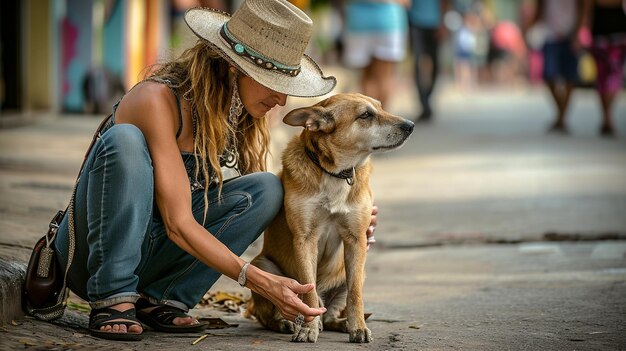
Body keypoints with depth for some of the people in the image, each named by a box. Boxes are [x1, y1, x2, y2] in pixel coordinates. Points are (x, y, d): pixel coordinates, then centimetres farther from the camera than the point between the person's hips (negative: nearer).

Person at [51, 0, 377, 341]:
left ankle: (159, 299, -13)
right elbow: (178, 224, -28)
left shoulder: (246, 118, -2)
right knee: (125, 139, -32)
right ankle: (113, 300, -25)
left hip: (150, 258, 6)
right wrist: (263, 283, -35)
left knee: (267, 188, -14)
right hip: (92, 252, -6)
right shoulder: (157, 98, -24)